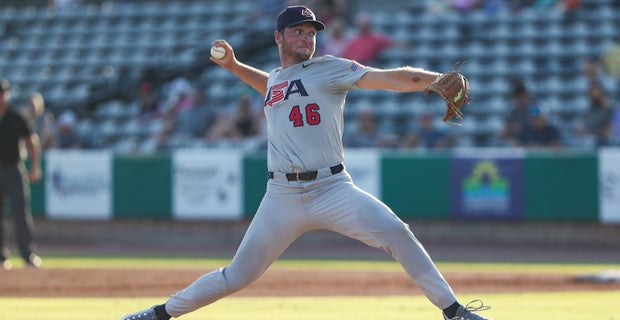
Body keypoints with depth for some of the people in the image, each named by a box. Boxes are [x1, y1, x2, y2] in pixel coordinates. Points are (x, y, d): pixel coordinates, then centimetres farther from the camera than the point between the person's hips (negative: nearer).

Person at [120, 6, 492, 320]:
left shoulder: (331, 69, 2)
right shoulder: (275, 80, 17)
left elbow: (390, 78, -12)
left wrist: (436, 80, -27)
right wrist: (234, 65, 35)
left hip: (332, 189, -3)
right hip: (283, 195, 3)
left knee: (396, 233, -23)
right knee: (237, 276, 4)